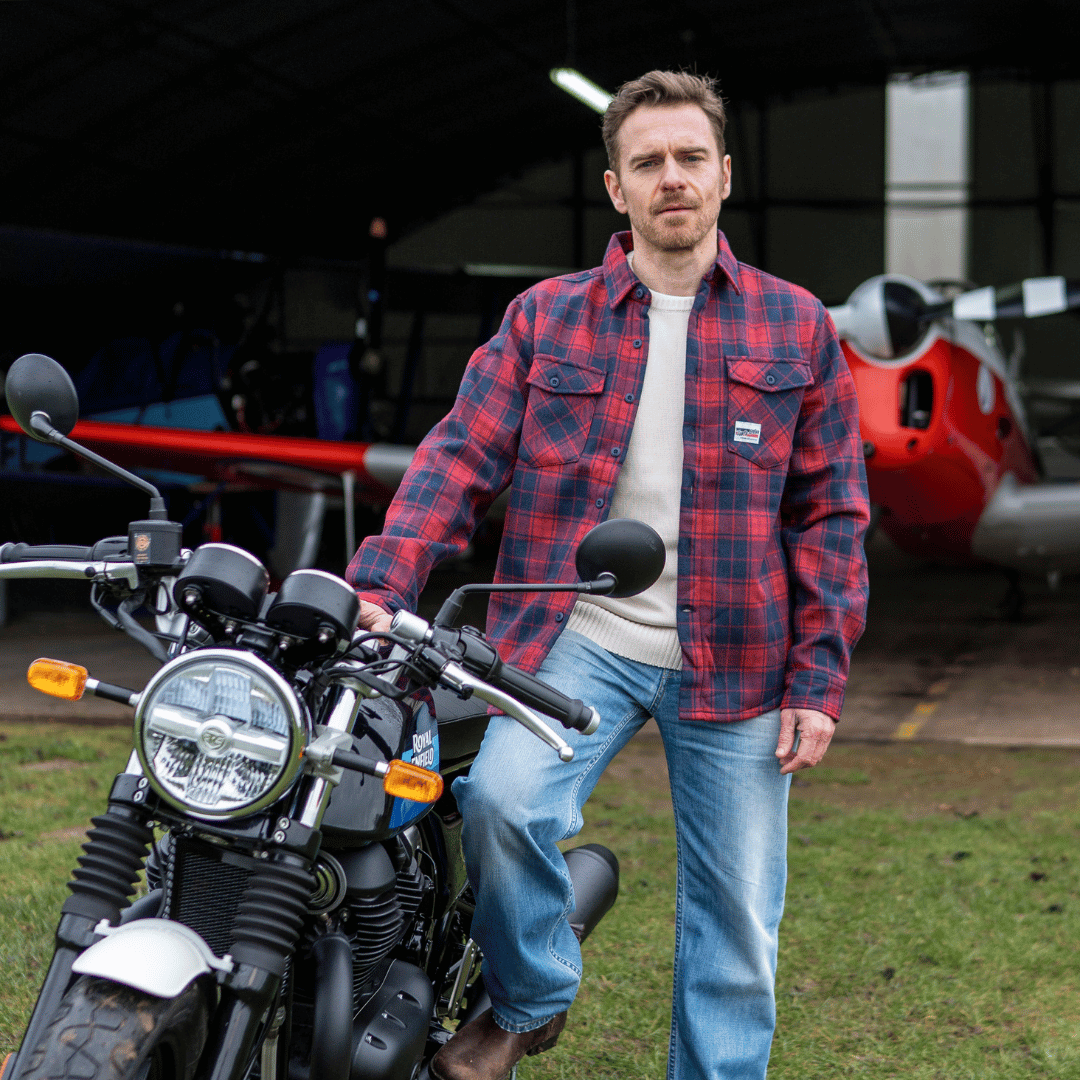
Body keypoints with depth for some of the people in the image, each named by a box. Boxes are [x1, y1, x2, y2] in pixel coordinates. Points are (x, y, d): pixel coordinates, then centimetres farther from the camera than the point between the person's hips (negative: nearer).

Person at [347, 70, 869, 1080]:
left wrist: (817, 682, -1)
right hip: (580, 640, 0)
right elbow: (460, 457, -1)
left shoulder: (795, 326, 7)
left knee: (736, 919, 5)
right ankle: (528, 998, 4)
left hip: (736, 659, 1)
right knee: (501, 802, -24)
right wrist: (380, 586, -17)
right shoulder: (545, 318, 7)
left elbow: (830, 511, 6)